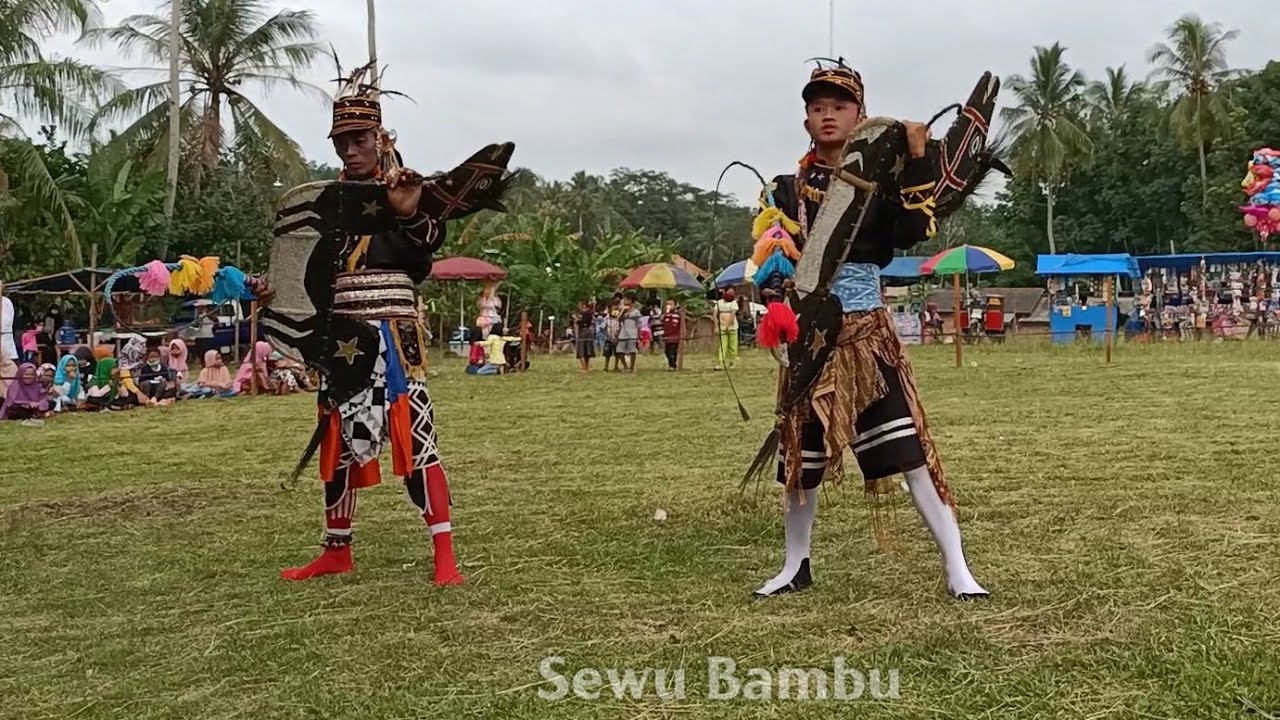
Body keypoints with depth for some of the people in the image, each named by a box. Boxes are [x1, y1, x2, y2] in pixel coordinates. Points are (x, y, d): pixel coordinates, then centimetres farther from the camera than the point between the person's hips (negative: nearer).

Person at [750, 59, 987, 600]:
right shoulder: (788, 190, 8)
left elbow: (913, 231, -15)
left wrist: (919, 159, -18)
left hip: (867, 333, -2)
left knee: (910, 449, -8)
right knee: (800, 456, 11)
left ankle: (957, 569, 2)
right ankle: (795, 566, 30)